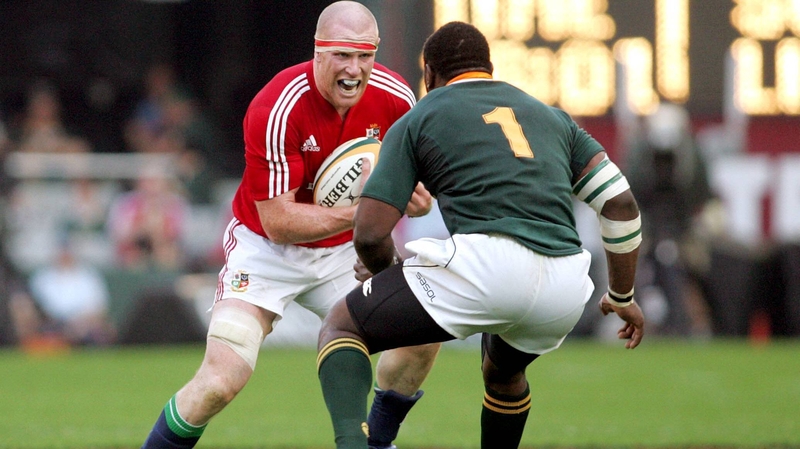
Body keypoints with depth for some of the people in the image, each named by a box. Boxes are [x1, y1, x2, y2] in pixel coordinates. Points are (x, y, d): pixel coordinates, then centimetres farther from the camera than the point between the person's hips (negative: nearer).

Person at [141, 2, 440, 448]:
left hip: (343, 250, 5)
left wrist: (417, 197, -22)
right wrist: (358, 211, -38)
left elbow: (419, 180, 3)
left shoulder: (395, 97, -14)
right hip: (267, 249, -5)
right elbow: (278, 222, -27)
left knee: (423, 336, -8)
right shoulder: (274, 110, -29)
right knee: (221, 380, -21)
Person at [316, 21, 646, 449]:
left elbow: (370, 234, 8)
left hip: (483, 264, -5)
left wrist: (386, 278, 30)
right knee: (503, 372, 37)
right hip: (566, 287, 5)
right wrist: (622, 296, 29)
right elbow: (621, 203, 20)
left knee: (341, 328, 11)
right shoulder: (551, 116, 28)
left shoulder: (415, 122, 16)